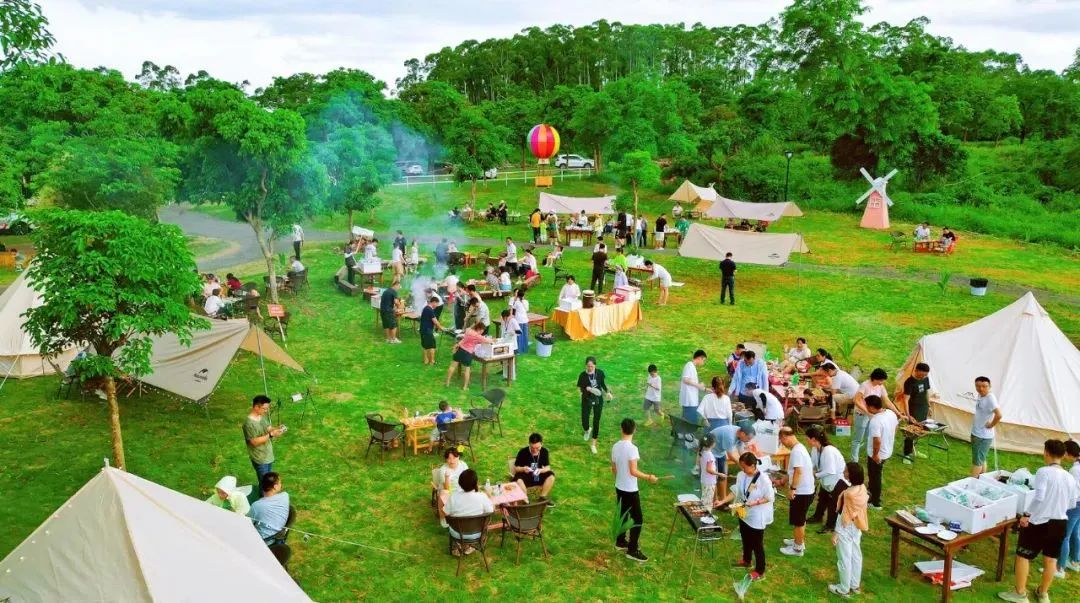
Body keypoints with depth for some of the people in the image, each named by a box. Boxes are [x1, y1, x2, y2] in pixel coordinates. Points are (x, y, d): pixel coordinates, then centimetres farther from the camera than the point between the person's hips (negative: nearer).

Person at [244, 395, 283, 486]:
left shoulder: (263, 416, -1)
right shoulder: (249, 423, -26)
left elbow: (268, 428, 10)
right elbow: (254, 442, -26)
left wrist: (277, 429, -12)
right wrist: (271, 435, -32)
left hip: (269, 455, 8)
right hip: (260, 459, -8)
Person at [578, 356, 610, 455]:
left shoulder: (600, 373, -11)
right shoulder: (583, 375, -17)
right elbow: (580, 388, -11)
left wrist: (607, 392, -5)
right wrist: (587, 388, -30)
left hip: (598, 400, 1)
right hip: (587, 400, -1)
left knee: (596, 422, 6)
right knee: (584, 422, 3)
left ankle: (593, 444, 23)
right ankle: (587, 430, 44)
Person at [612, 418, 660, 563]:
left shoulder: (615, 446, 0)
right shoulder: (632, 448, -23)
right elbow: (633, 471, -25)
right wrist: (649, 477, -14)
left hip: (619, 487, 8)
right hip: (630, 490, -8)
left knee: (622, 515, 22)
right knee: (637, 519, 2)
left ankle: (620, 541, 35)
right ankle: (632, 550, 5)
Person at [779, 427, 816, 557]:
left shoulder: (796, 450, -22)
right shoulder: (799, 447, 11)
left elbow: (798, 471, -28)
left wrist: (792, 488, -23)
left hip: (801, 492, -10)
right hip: (805, 490, 10)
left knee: (798, 521, 3)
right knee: (800, 519, 24)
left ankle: (798, 548, 14)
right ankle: (799, 541, 38)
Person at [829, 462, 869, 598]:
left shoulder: (849, 493, -29)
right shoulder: (862, 488, -5)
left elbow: (844, 515, -23)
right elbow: (859, 510, 6)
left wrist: (836, 532, -14)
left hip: (846, 528, -8)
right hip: (857, 527, 8)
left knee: (844, 559, 7)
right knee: (856, 556, 20)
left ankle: (844, 589, 20)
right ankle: (855, 585, 35)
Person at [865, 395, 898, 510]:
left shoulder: (875, 421, -34)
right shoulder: (891, 413, -7)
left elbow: (877, 441, -35)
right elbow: (894, 430, 8)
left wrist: (875, 455, -19)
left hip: (878, 455, -8)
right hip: (888, 451, 8)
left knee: (875, 477, 12)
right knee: (875, 475, 30)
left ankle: (875, 503, 28)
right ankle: (872, 491, 52)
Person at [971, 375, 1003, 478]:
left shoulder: (990, 398, -23)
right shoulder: (980, 396, 3)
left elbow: (998, 415, -34)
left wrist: (990, 425, -20)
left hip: (984, 436, -9)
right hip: (976, 434, 9)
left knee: (977, 461, 0)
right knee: (981, 459, 19)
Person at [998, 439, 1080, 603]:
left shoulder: (1044, 472, -18)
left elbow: (1038, 497, -25)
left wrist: (1026, 514, -15)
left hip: (1040, 522, -6)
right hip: (1060, 523, 6)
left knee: (1023, 556, 7)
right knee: (1050, 559, 18)